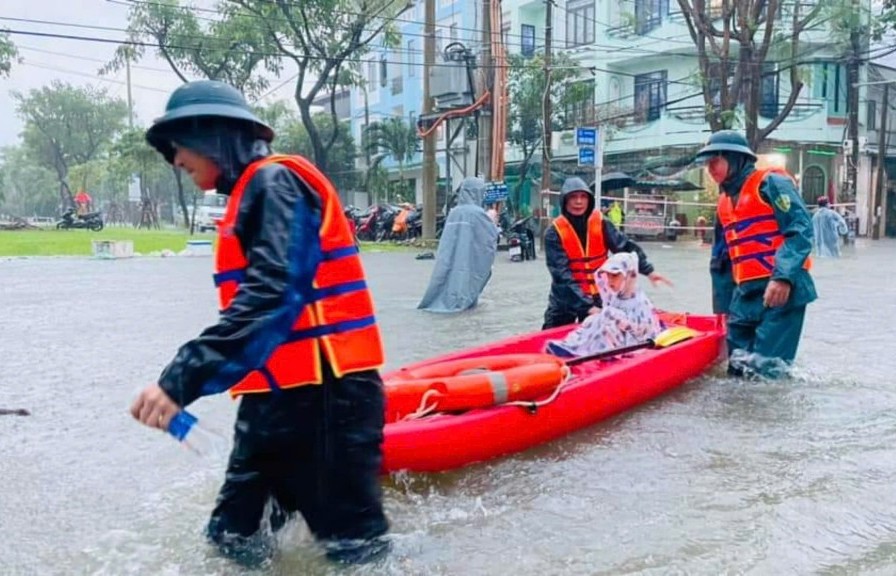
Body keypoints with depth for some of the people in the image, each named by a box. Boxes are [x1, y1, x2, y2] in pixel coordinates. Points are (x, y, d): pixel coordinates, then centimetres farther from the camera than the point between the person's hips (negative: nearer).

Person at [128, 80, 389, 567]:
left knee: (353, 547, 2)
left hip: (323, 391, -10)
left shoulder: (276, 182, -10)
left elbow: (271, 294, -25)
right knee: (233, 537, 15)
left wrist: (182, 379, -28)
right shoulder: (251, 193, 19)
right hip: (280, 393, 10)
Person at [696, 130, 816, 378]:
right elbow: (720, 259, 24)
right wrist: (723, 306, 24)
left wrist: (783, 277, -27)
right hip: (745, 294, 8)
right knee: (738, 369, 8)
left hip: (780, 291, -8)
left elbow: (800, 229, -15)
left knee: (764, 370, -12)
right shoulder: (724, 203, 20)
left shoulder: (770, 183, -4)